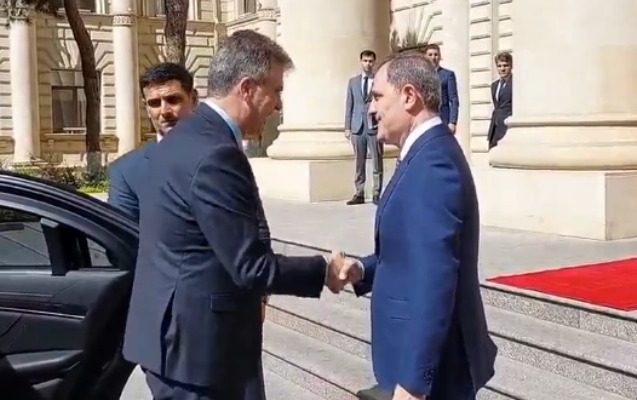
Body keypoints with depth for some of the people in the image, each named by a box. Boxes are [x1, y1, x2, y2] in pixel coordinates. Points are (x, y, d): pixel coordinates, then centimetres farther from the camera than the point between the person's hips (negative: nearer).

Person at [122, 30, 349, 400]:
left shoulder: (185, 138, 8)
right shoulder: (215, 155, -23)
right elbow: (250, 267, -21)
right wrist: (323, 271, -8)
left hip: (178, 332, 10)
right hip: (195, 342, -10)